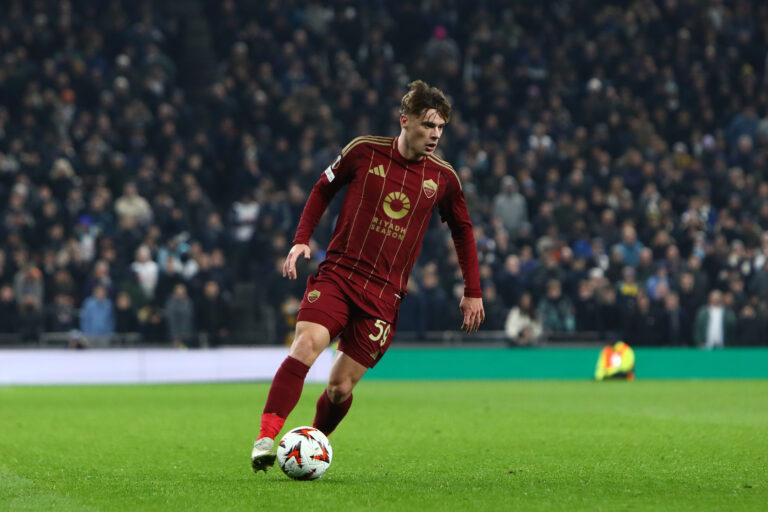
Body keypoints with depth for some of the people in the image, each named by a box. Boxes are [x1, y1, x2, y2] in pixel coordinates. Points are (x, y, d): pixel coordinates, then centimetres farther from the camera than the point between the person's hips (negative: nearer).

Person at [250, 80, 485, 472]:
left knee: (340, 388, -4)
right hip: (337, 274, -1)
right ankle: (265, 441, -29)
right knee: (306, 345, -26)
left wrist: (473, 292, 17)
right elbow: (323, 188, 14)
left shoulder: (443, 177, 4)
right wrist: (301, 239, 3)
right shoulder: (365, 151, 0)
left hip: (384, 294, 1)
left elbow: (462, 230, 19)